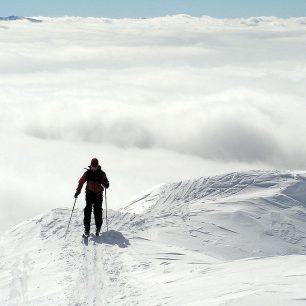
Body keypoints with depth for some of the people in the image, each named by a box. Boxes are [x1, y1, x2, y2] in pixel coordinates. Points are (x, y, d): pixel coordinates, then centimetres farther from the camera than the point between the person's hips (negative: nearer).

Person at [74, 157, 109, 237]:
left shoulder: (101, 173, -5)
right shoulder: (87, 173, -3)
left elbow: (106, 185, -6)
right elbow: (81, 182, 5)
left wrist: (106, 184, -30)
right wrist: (77, 192, -1)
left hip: (98, 194, 0)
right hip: (89, 193, 1)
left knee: (98, 211, -3)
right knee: (88, 209, -11)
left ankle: (98, 228, 12)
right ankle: (87, 228, -9)